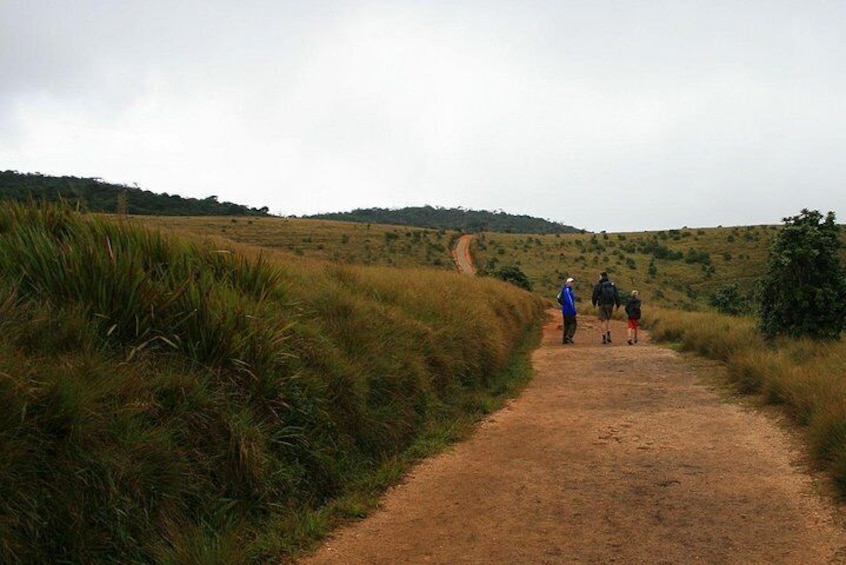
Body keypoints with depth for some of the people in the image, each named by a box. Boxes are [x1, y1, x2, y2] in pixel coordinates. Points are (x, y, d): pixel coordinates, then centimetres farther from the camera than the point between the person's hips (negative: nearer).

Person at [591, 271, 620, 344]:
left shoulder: (598, 285, -5)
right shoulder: (612, 284, 6)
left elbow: (594, 296, -3)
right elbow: (616, 295, 2)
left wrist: (594, 304, 14)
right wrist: (618, 305, 8)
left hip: (602, 305, -4)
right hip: (610, 305, 4)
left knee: (602, 321, 3)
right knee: (608, 319, 21)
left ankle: (604, 338, -1)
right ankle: (608, 335, 8)